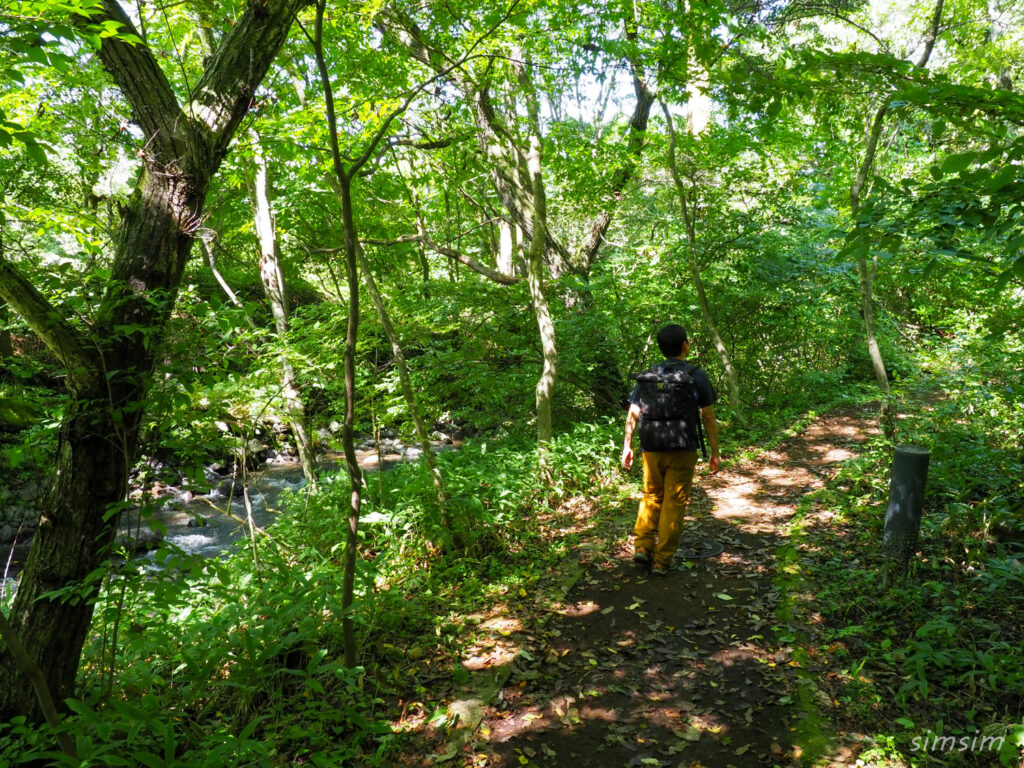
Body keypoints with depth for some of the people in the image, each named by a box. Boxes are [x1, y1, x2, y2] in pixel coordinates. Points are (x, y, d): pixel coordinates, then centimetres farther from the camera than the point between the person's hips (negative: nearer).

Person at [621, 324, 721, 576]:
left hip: (652, 449, 3)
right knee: (674, 503, 6)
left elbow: (632, 415, 4)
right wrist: (715, 452, 3)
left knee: (651, 497, 20)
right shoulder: (697, 376, -3)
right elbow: (708, 417, -4)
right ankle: (662, 560, 9)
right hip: (683, 451, -3)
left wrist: (627, 446, 12)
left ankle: (642, 546, 9)